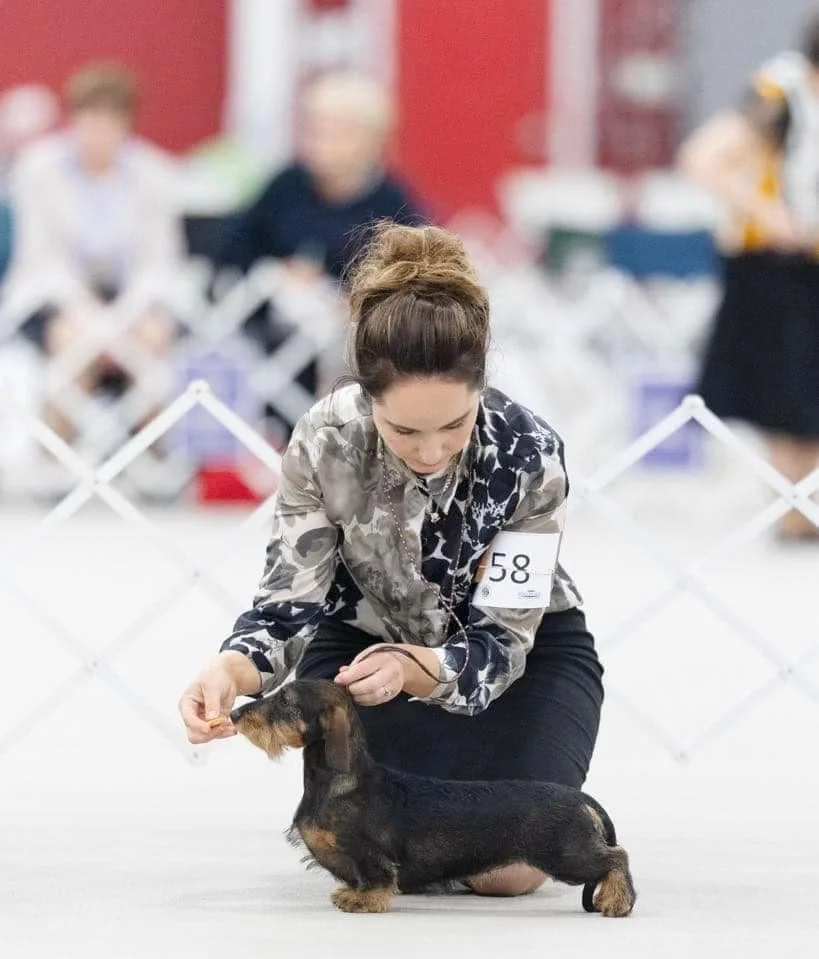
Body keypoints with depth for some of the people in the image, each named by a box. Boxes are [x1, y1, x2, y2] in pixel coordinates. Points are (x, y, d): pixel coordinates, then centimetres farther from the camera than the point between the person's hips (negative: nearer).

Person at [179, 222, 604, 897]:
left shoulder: (530, 455, -31)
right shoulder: (323, 442, -27)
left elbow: (500, 643, -27)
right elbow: (289, 605, -23)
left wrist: (412, 669, -49)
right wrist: (231, 670, -45)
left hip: (522, 647, -1)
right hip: (366, 636, 1)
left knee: (506, 868, -21)